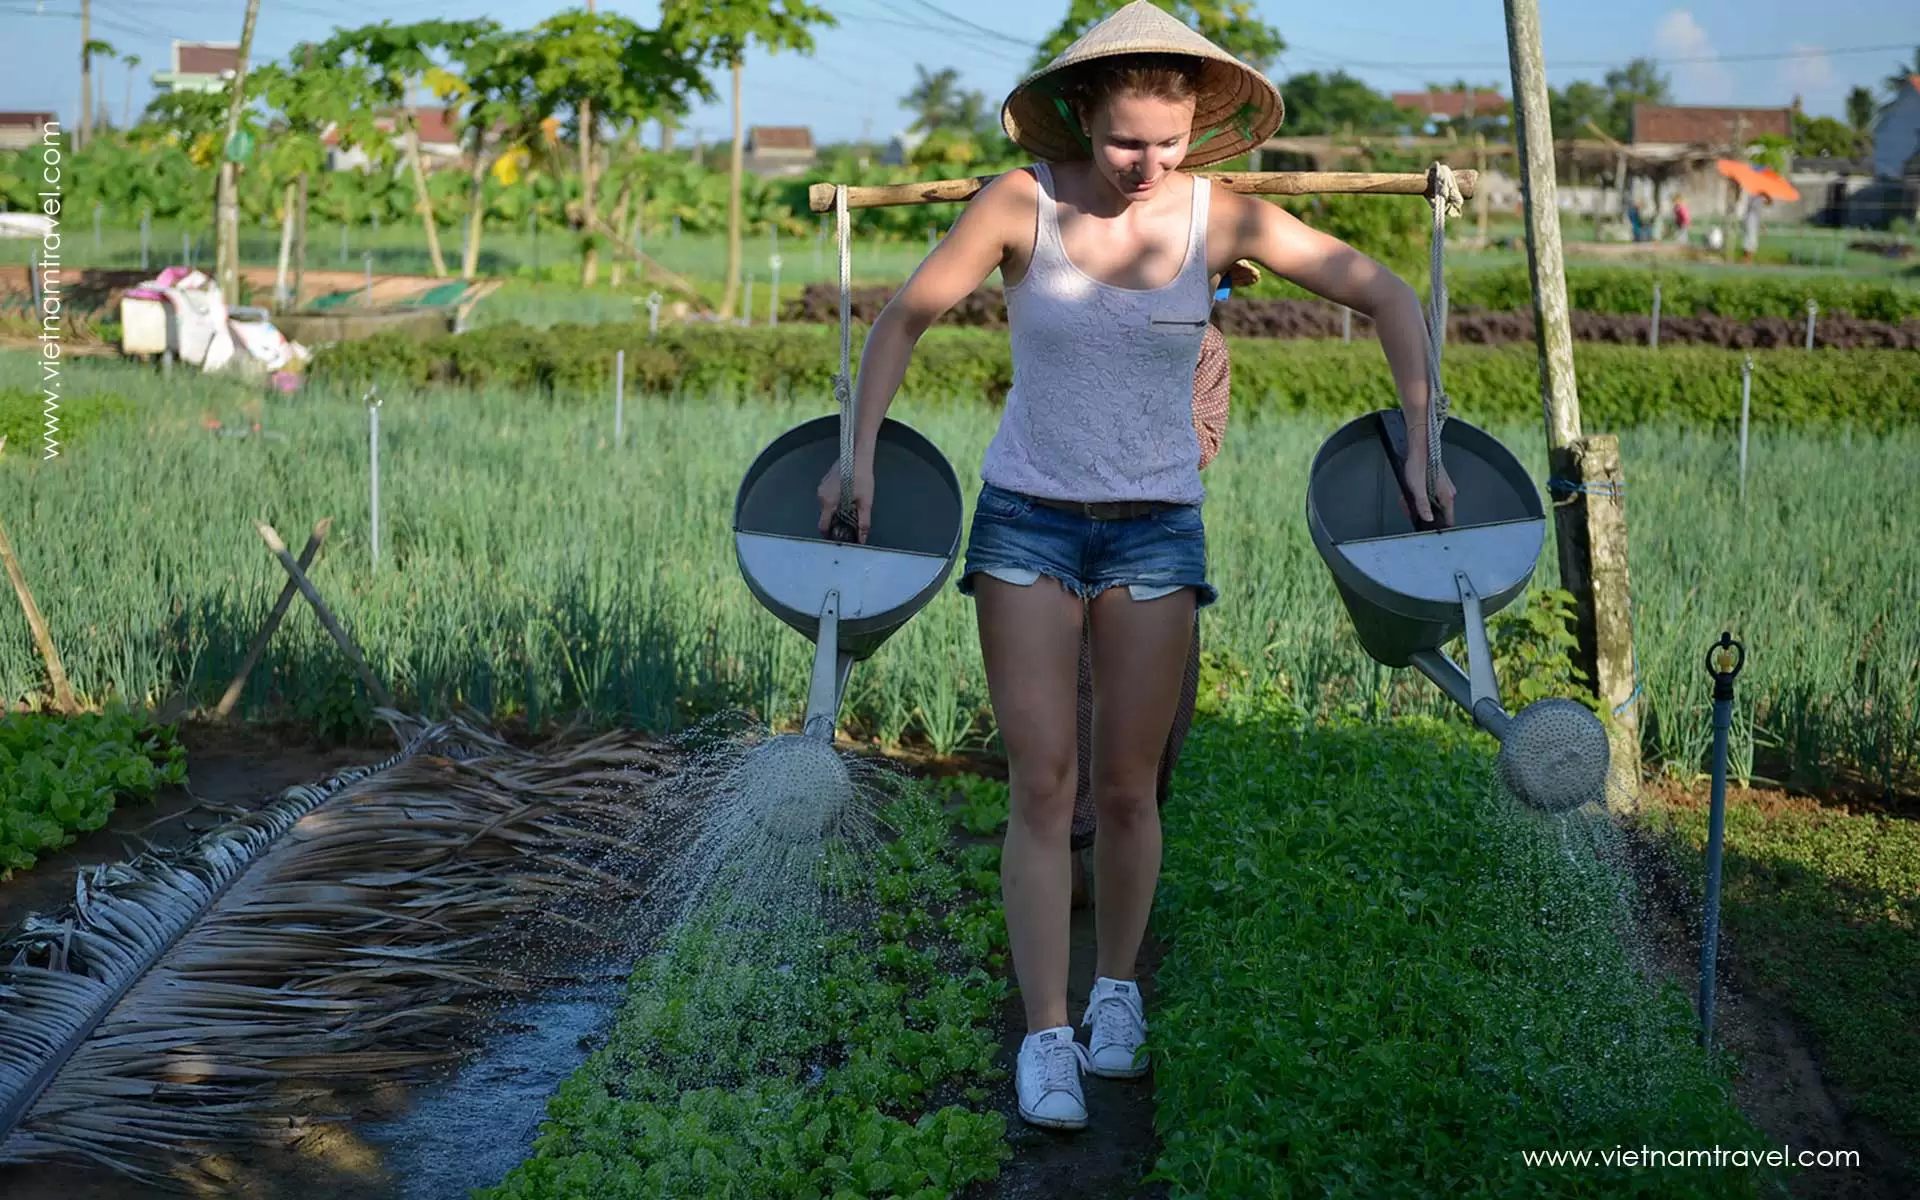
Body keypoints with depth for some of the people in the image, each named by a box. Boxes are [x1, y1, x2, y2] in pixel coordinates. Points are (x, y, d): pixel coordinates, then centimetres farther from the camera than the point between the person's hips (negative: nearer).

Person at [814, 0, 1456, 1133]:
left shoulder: (1222, 218, -7)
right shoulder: (1021, 204, -9)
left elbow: (1388, 296, 1)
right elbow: (905, 316, 3)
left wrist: (1420, 441, -4)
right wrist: (860, 454, 1)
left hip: (1157, 527, 1)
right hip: (1026, 518, -1)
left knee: (1126, 787, 5)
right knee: (1043, 785, -6)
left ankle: (1118, 987, 29)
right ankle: (1046, 1037, 0)